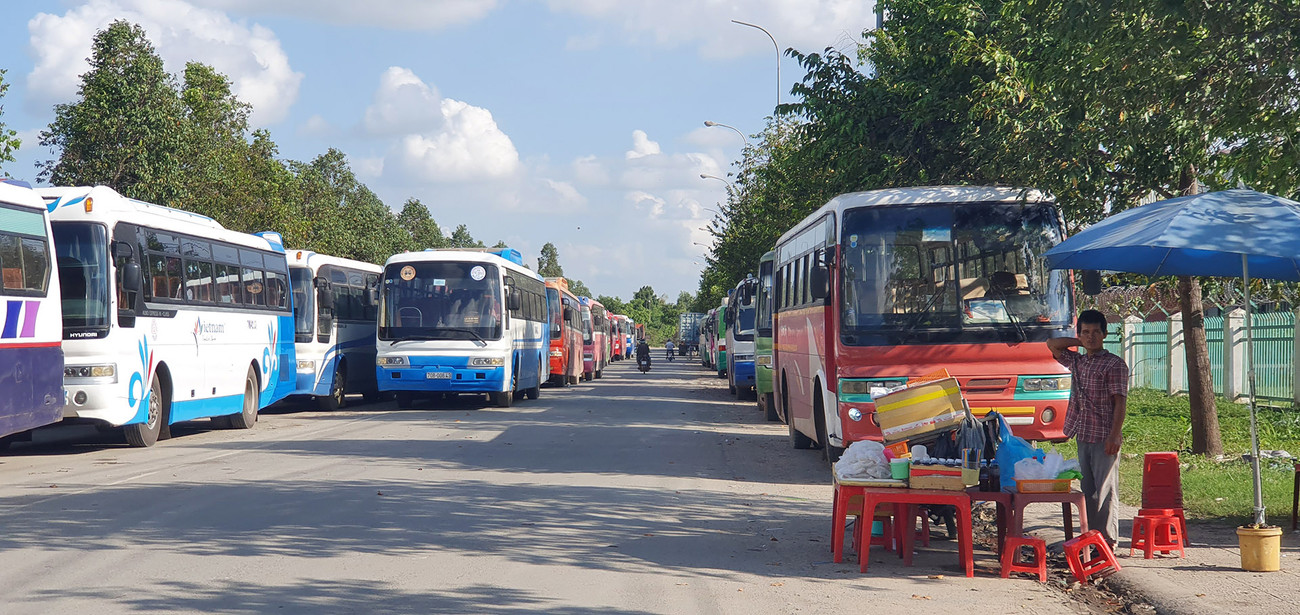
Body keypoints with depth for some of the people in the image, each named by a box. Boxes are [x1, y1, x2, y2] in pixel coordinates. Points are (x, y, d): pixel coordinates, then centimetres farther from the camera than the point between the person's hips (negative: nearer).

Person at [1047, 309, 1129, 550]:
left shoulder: (1114, 364, -5)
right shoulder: (1076, 362, 14)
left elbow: (1120, 402, -10)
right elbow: (1052, 345, 25)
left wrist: (1115, 435, -17)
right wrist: (1080, 342, 15)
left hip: (1105, 438, -7)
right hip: (1083, 437, 7)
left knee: (1106, 490, -6)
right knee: (1087, 490, 9)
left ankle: (1108, 541, -3)